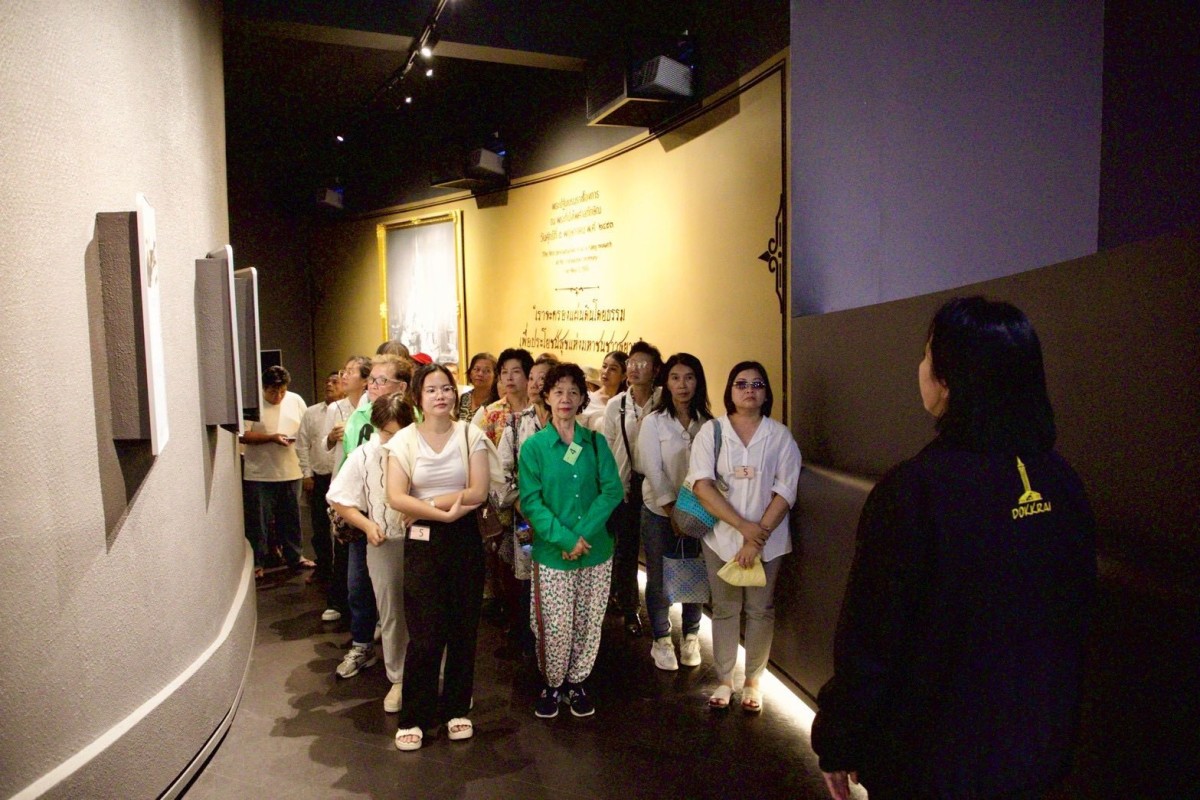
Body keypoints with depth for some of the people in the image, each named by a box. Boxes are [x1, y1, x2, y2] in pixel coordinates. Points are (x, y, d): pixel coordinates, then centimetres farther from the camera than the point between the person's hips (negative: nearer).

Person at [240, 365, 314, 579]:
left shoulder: (296, 400, 4)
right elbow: (243, 435, -13)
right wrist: (272, 437, -22)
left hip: (291, 472, 4)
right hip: (259, 474, -4)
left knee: (291, 519, 15)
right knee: (258, 521, 4)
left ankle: (294, 556, 29)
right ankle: (256, 562, 17)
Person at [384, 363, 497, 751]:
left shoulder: (471, 436, -1)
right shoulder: (404, 440, -1)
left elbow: (478, 493, -10)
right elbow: (396, 497, -11)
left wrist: (425, 505, -13)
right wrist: (443, 513, -18)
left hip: (465, 540, 1)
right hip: (423, 543, -1)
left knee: (463, 629, 9)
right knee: (425, 634, -1)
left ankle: (457, 708, 27)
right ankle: (413, 716, 17)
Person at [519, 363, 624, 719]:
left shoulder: (596, 442, 3)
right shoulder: (534, 446, -2)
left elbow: (613, 490, -4)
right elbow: (530, 502, -8)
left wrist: (584, 533, -16)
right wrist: (565, 538, -19)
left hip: (596, 550, 2)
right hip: (552, 553, -2)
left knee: (589, 624, 11)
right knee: (556, 626, 4)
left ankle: (577, 682, 32)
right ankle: (552, 684, 28)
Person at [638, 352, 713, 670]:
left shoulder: (707, 422, 0)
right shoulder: (653, 421, -7)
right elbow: (653, 471, -10)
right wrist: (673, 510, -13)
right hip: (659, 512, -2)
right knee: (659, 579, 7)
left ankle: (690, 638, 30)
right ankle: (661, 640, 26)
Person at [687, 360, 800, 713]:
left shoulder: (780, 436, -3)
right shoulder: (711, 431, -4)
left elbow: (785, 492, -6)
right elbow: (701, 485, -12)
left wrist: (757, 538, -14)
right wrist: (743, 526, -19)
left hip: (767, 539, 0)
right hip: (722, 536, 0)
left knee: (760, 610, 11)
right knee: (724, 609, 12)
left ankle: (753, 681, 27)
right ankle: (724, 679, 26)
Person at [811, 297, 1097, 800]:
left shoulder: (916, 488, -27)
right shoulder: (1061, 483, -7)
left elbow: (868, 641, -22)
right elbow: (1075, 616, 6)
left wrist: (837, 743, -7)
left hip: (932, 758, -5)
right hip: (1038, 743, 6)